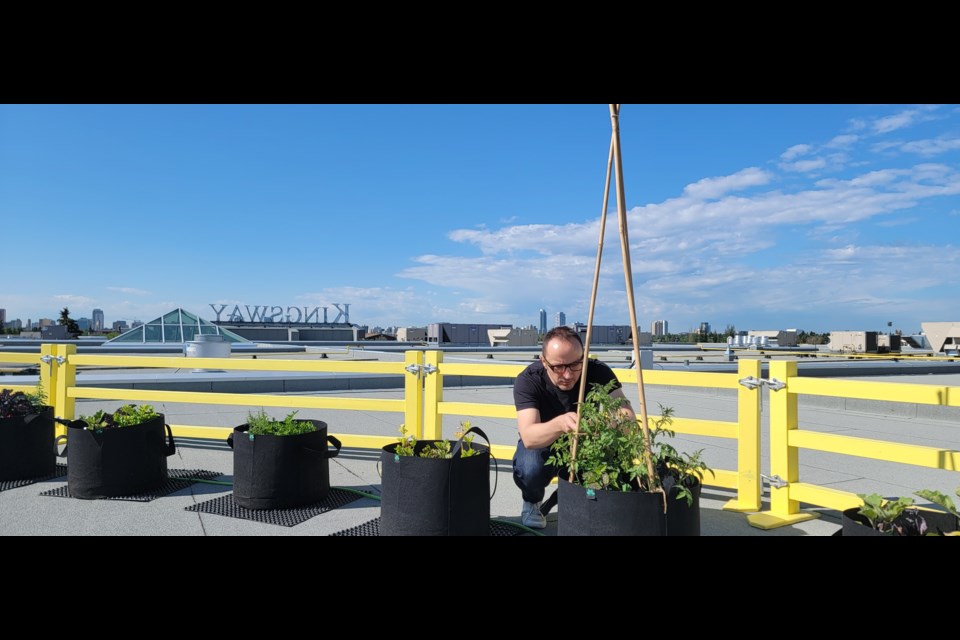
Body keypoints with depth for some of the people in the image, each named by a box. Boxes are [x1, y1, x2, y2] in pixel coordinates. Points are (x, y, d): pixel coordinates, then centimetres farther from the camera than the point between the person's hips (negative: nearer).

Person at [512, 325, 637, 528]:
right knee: (529, 468, -35)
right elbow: (528, 437, -40)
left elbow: (629, 417, -33)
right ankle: (532, 502, 3)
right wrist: (560, 424, -62)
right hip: (544, 445, -2)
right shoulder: (528, 380, -28)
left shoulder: (598, 372, -23)